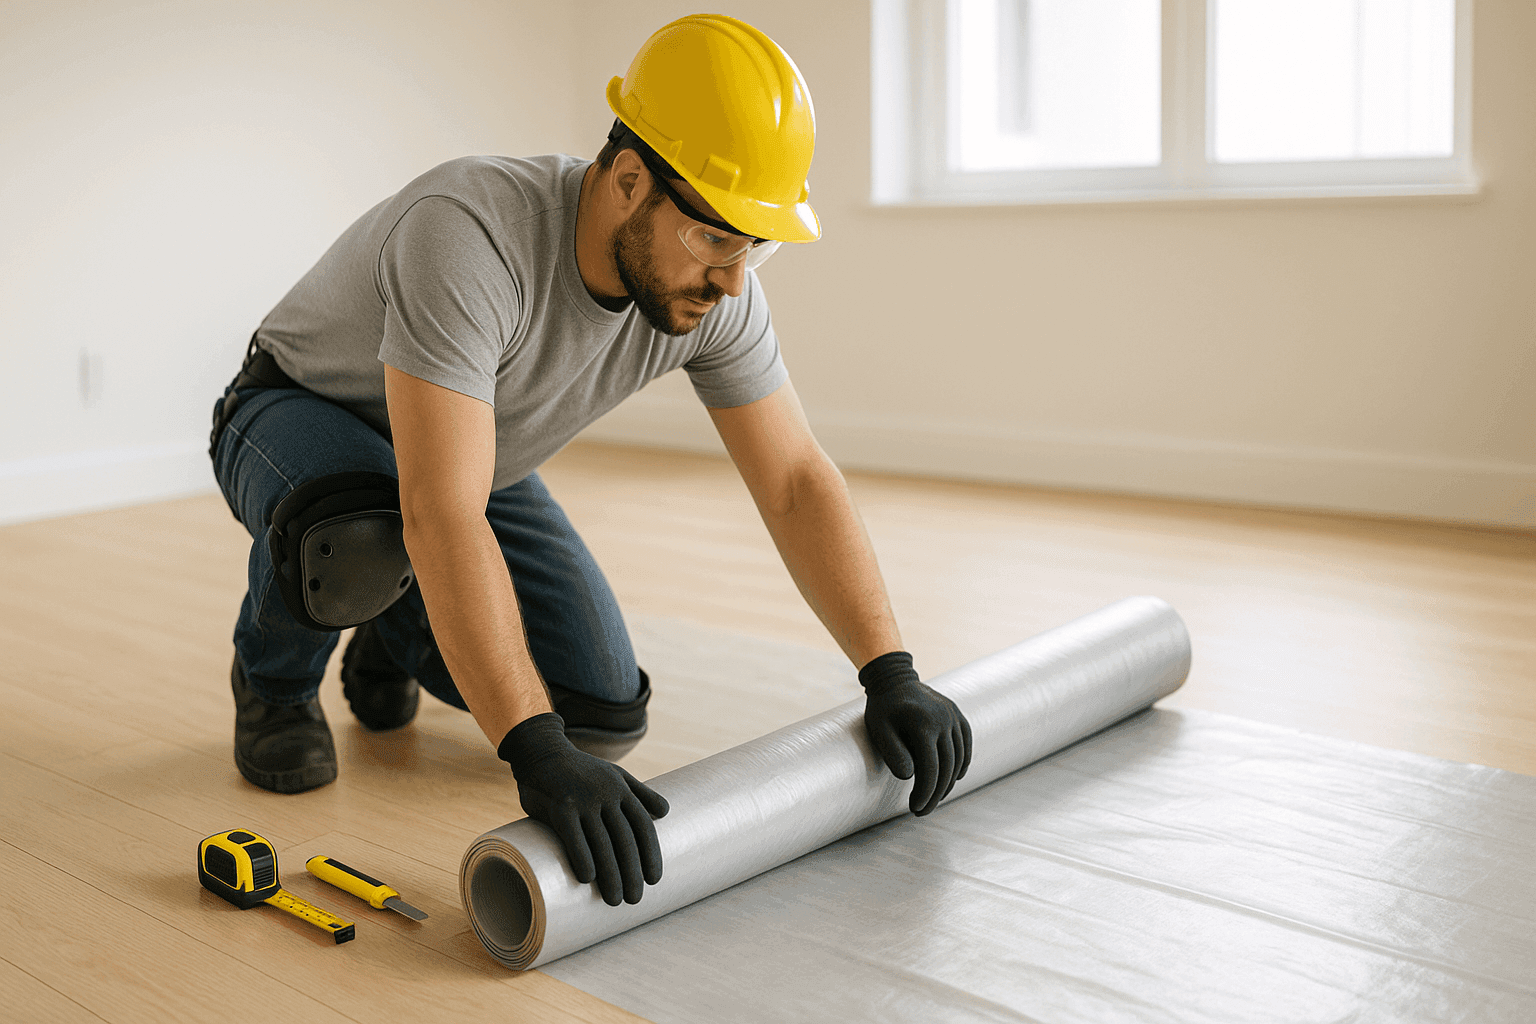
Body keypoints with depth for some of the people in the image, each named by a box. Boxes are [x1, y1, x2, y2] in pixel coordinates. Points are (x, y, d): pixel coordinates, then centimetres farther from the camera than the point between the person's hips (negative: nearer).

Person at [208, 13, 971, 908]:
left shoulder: (717, 294, -21)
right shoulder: (469, 236, -41)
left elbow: (797, 483, -15)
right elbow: (442, 519, -48)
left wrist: (893, 675, -23)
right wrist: (536, 754, -53)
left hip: (470, 457, 5)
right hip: (300, 416, -5)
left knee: (601, 717, -9)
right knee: (359, 542, -42)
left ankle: (397, 640, 22)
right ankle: (277, 676, -4)